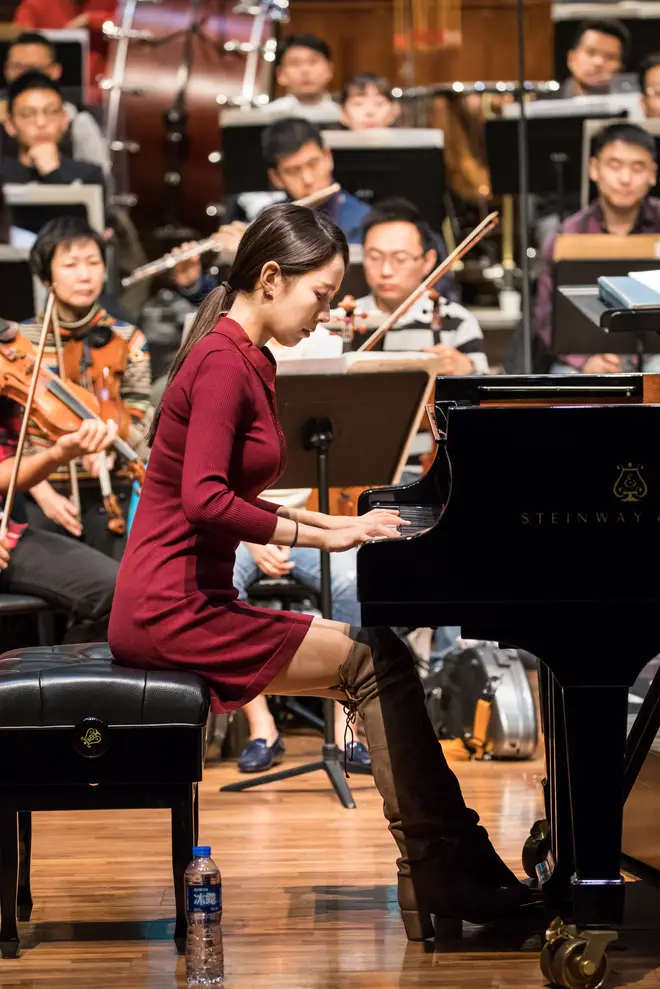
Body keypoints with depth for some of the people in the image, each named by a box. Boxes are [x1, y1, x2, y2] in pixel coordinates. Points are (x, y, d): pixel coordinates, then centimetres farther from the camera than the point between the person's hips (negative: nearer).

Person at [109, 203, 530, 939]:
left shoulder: (245, 360, 16)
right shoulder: (224, 362, -14)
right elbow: (204, 501, -25)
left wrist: (334, 523, 8)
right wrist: (323, 535, -19)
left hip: (194, 598, 9)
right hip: (174, 609, -9)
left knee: (380, 658, 0)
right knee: (375, 663, -13)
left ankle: (437, 879, -6)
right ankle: (446, 873, -6)